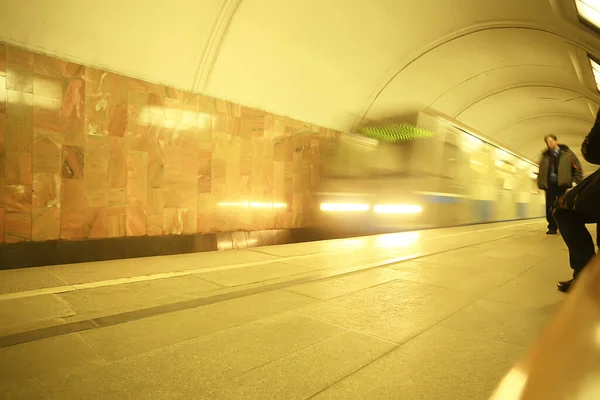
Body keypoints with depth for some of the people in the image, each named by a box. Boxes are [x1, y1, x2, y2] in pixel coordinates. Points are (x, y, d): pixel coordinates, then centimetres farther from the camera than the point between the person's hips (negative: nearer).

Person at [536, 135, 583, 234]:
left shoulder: (567, 153, 3)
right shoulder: (545, 156, 10)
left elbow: (577, 167, 4)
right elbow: (541, 170, 12)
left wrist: (577, 182, -3)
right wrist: (541, 183, 1)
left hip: (562, 183, -2)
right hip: (550, 184, 2)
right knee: (550, 207, 1)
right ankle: (552, 227, 8)